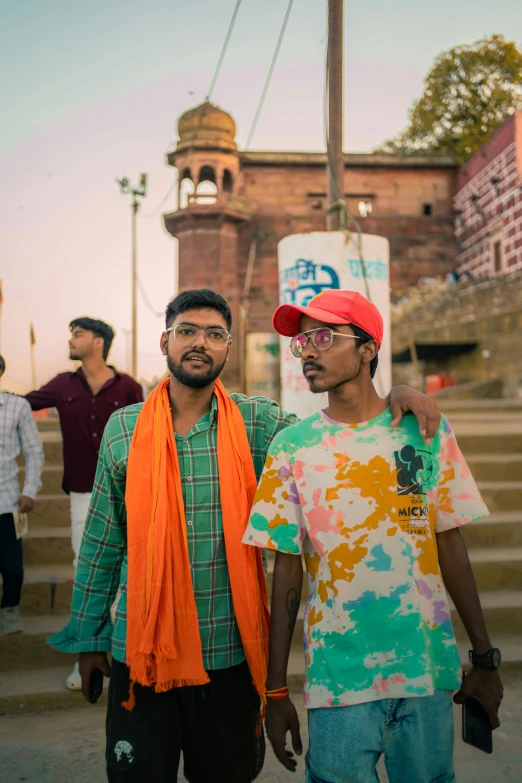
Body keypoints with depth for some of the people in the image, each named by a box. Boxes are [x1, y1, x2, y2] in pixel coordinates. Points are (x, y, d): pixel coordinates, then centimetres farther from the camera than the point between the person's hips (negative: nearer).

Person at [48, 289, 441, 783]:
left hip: (230, 651, 0)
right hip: (142, 650, 0)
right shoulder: (124, 428, 0)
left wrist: (394, 400, -21)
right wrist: (87, 635, 9)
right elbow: (102, 539, 5)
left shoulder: (256, 424, -3)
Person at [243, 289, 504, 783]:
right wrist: (276, 690, -1)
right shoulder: (292, 446, -3)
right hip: (338, 677, -1)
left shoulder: (425, 429, -1)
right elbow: (287, 571, -2)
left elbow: (450, 546, 3)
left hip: (428, 668, 1)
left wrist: (484, 656, 4)